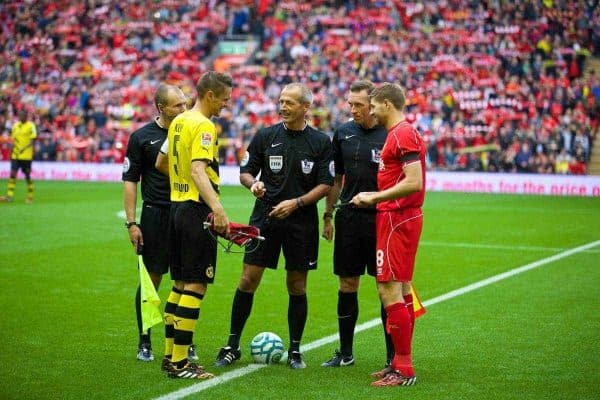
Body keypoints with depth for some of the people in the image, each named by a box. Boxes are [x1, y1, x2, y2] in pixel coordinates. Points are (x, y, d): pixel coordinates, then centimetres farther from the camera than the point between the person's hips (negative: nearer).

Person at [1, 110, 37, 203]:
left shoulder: (31, 126, -4)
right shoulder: (15, 125, 12)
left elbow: (32, 140, -8)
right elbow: (14, 140, 18)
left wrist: (23, 149, -19)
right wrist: (13, 151, 9)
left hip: (26, 156, -5)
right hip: (15, 155, 5)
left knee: (27, 176, 2)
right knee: (13, 174, -5)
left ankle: (30, 197, 13)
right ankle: (9, 196, -7)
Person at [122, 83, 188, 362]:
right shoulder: (141, 137, -1)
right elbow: (130, 180, 1)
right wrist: (131, 223, -6)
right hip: (155, 215, -2)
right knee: (151, 279, 1)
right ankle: (144, 343, 12)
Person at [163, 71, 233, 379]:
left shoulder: (178, 121, 13)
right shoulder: (203, 126, -14)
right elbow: (198, 171, -26)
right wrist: (218, 209, -37)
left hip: (176, 206, 9)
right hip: (196, 210, -9)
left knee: (180, 283, 15)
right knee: (196, 285, -6)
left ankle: (171, 355, 19)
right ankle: (179, 364, -6)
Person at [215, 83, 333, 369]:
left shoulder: (320, 142, 0)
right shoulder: (265, 136, 3)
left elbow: (326, 185, -2)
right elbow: (246, 172, 9)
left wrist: (296, 203, -14)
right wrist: (252, 184, -13)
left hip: (301, 221, -1)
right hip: (264, 218, 1)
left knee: (297, 286, 5)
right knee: (248, 281, -2)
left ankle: (295, 350, 16)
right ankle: (232, 346, 9)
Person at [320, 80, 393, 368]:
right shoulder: (344, 133, 8)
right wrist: (327, 216, 15)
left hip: (381, 219, -4)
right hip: (349, 219, 5)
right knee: (347, 285, 9)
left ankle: (393, 355, 8)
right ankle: (345, 353, 20)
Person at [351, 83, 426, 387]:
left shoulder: (403, 134, -15)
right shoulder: (399, 133, 17)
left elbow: (413, 182, -23)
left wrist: (374, 197, -17)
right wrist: (375, 196, 14)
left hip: (397, 220, -11)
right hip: (400, 218, 11)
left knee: (389, 291, -10)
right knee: (401, 291, 13)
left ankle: (403, 370, -7)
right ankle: (400, 362, 20)